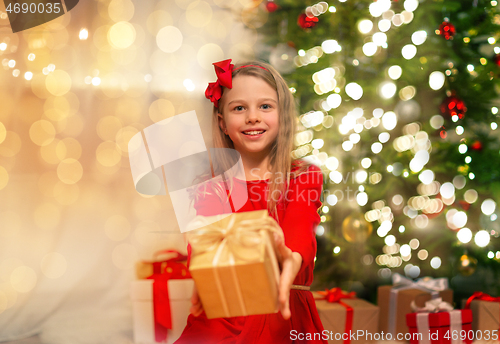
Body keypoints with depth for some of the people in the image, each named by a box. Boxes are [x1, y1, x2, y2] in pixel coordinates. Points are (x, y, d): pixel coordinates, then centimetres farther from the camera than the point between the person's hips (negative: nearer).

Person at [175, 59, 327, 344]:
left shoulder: (304, 178, 6)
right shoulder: (210, 184, 7)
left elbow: (300, 232, -13)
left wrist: (292, 260, -38)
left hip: (285, 316, 0)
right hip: (222, 318, 0)